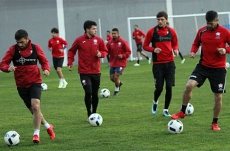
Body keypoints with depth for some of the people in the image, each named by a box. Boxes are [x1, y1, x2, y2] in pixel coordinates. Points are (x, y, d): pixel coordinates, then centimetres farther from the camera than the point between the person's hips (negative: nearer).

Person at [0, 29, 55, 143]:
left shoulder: (36, 48, -4)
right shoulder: (13, 49, -6)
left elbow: (44, 61, 8)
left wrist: (46, 69, -13)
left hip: (35, 82, -2)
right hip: (21, 85, 2)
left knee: (35, 106, -21)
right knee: (33, 110, 9)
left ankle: (36, 134, -11)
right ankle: (48, 127, 32)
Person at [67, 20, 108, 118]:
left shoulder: (99, 40, 1)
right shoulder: (79, 40, -5)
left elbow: (105, 51, 10)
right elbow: (71, 51, 7)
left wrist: (101, 54, -12)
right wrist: (70, 62, -3)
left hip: (96, 72, 3)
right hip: (84, 72, -3)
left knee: (95, 93, 9)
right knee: (88, 92, -15)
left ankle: (94, 113, 26)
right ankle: (89, 114, 0)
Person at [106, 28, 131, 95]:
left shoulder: (123, 42, -9)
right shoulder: (110, 43, 2)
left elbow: (128, 52, -6)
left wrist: (123, 56, -22)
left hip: (120, 63, -5)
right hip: (113, 63, 5)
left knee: (116, 77, -11)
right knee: (112, 78, 5)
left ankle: (116, 89, 13)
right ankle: (119, 83, 37)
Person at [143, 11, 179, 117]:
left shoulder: (171, 31, 4)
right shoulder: (152, 32, -3)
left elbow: (175, 44, 16)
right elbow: (145, 46, 1)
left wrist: (175, 49, -7)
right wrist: (153, 49, -18)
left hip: (170, 63, 2)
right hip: (158, 64, -2)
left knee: (169, 87, -2)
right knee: (159, 88, -3)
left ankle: (166, 110, 12)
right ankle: (155, 102, 30)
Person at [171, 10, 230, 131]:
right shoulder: (201, 31, 1)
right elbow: (196, 43, 16)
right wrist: (193, 51, -4)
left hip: (218, 69, -2)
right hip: (203, 66, 2)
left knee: (218, 97, 1)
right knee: (189, 85, -17)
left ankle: (215, 123, 19)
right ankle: (182, 112, 3)